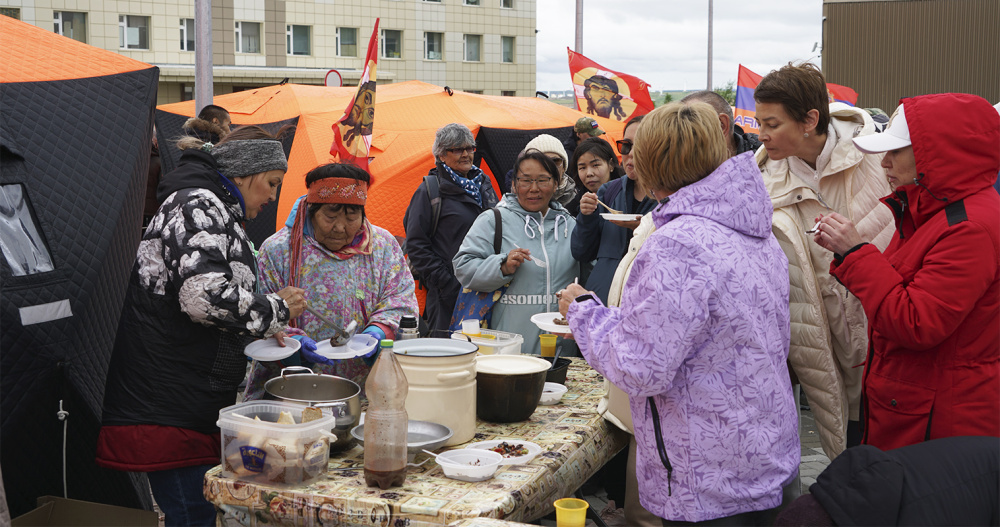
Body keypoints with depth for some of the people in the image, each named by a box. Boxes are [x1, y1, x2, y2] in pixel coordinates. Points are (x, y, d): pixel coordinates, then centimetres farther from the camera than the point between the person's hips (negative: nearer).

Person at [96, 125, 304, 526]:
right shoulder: (200, 204, -11)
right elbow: (204, 296, -26)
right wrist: (276, 310, -11)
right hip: (168, 408, -11)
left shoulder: (214, 209, 22)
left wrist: (261, 331, 17)